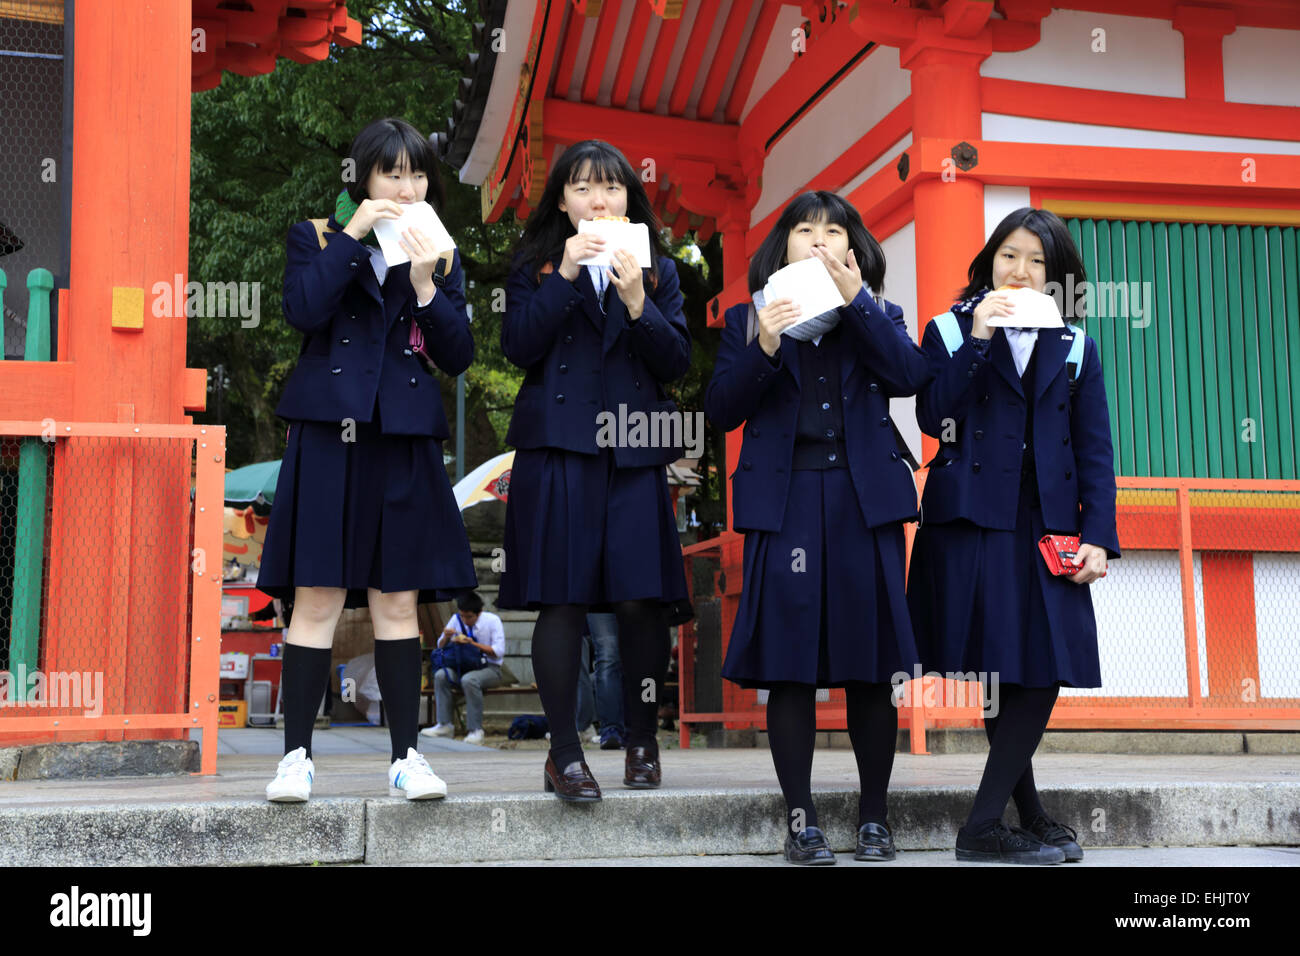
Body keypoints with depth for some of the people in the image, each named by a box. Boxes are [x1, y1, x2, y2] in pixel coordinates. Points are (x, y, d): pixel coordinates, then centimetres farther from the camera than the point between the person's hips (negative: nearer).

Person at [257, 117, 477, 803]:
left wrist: (425, 284, -8)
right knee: (318, 597, -5)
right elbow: (303, 310, -12)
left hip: (403, 444, 2)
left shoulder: (441, 258, 14)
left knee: (397, 599, 5)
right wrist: (353, 236, -11)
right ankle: (296, 756, 3)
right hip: (329, 437, -2)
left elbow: (458, 357, 5)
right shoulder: (317, 238, 8)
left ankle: (405, 756, 11)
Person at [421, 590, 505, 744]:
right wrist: (446, 637, -14)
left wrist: (473, 643, -24)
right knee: (440, 675, -25)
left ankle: (475, 730, -30)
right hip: (464, 666, 5)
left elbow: (499, 652, -15)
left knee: (469, 679, -37)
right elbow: (441, 647, 10)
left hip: (490, 669, -5)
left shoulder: (492, 620, -9)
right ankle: (444, 725, -20)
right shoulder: (456, 619, 3)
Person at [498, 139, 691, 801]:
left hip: (634, 453, 2)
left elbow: (676, 362, 4)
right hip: (558, 449, -1)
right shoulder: (536, 266, 10)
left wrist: (635, 301, -10)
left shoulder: (658, 270, 14)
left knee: (641, 598, -3)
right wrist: (564, 277, -12)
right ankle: (564, 752, 4)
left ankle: (642, 741, 15)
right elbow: (518, 347, -5)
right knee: (562, 598, -5)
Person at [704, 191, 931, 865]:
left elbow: (910, 377, -5)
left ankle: (873, 817, 12)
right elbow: (721, 410, 2)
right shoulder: (748, 321, 13)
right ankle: (800, 820, 5)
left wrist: (856, 299, -11)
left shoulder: (879, 318, 15)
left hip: (864, 501, 1)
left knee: (870, 667, 2)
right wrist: (764, 347, -13)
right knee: (789, 664, -3)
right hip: (785, 500, -1)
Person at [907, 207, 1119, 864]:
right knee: (995, 666, -2)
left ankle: (984, 823, 4)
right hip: (972, 520, -2)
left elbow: (1094, 451, 8)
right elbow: (932, 417, -8)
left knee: (1044, 669, -5)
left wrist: (1097, 536, -2)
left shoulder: (1074, 348, 13)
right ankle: (1027, 813, 7)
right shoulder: (950, 331, 7)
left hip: (1047, 529, 3)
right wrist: (976, 340, -13)